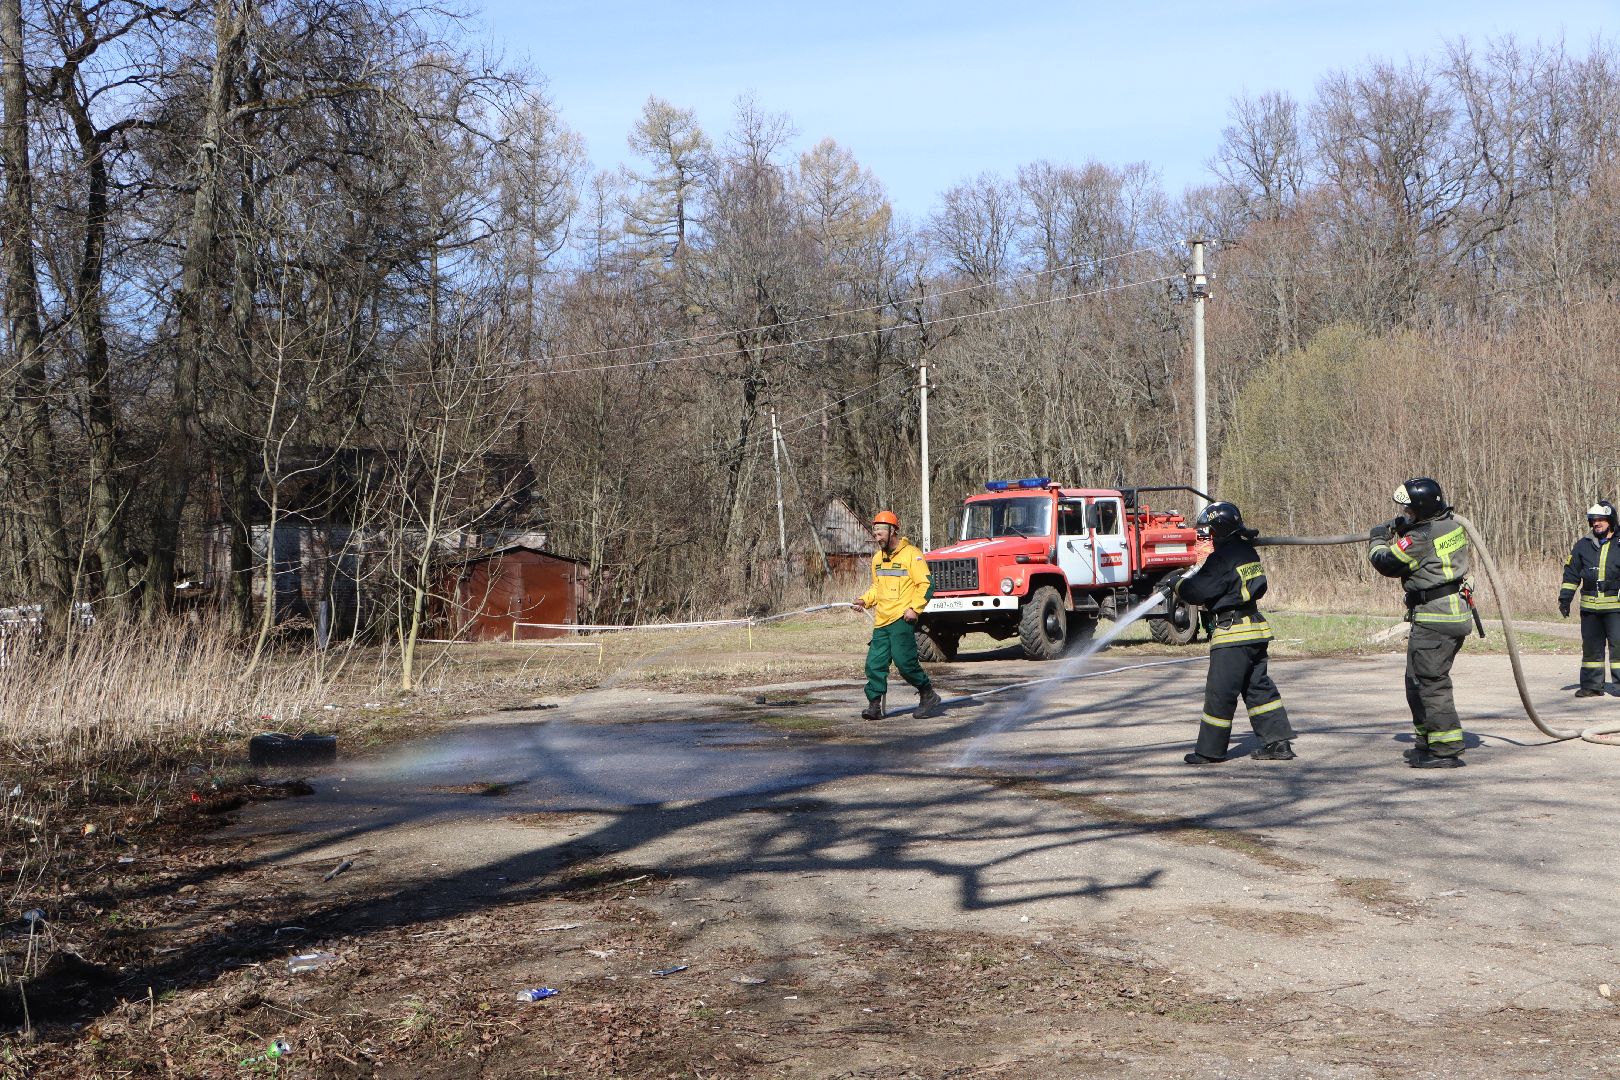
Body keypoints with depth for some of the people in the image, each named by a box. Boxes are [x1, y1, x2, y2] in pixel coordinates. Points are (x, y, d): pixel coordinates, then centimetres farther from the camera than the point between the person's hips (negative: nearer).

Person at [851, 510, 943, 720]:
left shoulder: (911, 554, -6)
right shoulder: (878, 558, 18)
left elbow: (926, 584, -8)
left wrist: (914, 608, -17)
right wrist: (865, 600, 11)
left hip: (902, 619, -7)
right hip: (881, 620, 7)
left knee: (904, 660, -13)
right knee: (875, 663, 0)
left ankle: (928, 696, 5)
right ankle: (874, 705, 6)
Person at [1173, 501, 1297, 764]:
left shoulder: (1223, 558, -16)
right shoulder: (1248, 552, 11)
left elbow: (1198, 591, -19)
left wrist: (1179, 585, 3)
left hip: (1232, 635, -9)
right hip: (1256, 629, 9)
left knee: (1220, 693, -2)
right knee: (1259, 688, 14)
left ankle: (1210, 750, 3)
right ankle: (1278, 742, 13)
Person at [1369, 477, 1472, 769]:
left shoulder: (1420, 538, -19)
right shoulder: (1452, 524, 8)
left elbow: (1386, 563, -7)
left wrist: (1378, 539, 13)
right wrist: (1398, 530, 11)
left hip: (1434, 618, -10)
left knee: (1429, 682, -7)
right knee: (1417, 680, 17)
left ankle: (1446, 750, -7)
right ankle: (1427, 742, 24)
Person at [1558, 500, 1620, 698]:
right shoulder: (1583, 545, 11)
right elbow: (1571, 573, 15)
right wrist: (1565, 598, 10)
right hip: (1589, 605, 4)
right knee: (1591, 646, 8)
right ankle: (1591, 686, 14)